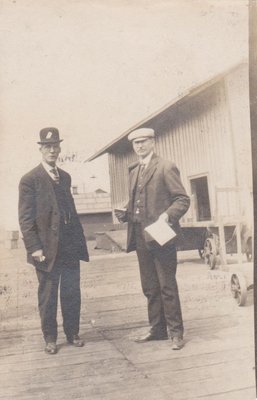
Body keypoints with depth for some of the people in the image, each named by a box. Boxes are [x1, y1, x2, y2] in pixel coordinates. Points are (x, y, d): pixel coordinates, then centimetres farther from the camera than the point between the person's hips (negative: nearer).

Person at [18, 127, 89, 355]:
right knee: (48, 296, 9)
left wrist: (79, 240, 11)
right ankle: (50, 338, 23)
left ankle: (72, 333, 27)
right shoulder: (30, 180, -6)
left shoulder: (65, 177, 12)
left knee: (72, 293, 12)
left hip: (70, 248, 5)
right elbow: (25, 219, -9)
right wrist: (34, 248, -16)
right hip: (48, 249, -5)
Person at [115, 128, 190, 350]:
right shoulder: (134, 171, 18)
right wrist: (125, 213, 5)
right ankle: (157, 329, 24)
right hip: (140, 237, 7)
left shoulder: (166, 167, -5)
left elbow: (183, 199, -8)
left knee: (167, 286, -1)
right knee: (150, 287, 13)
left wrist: (167, 215, -23)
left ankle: (176, 333, 10)